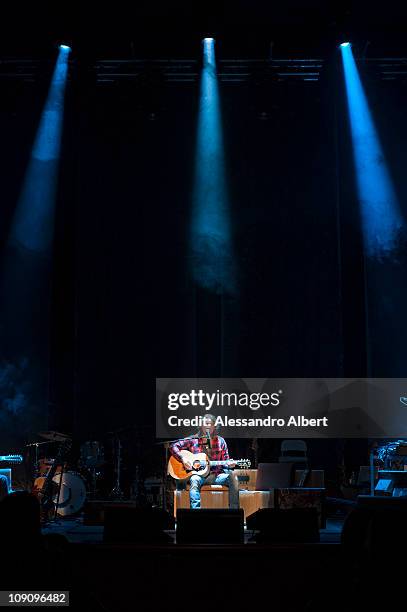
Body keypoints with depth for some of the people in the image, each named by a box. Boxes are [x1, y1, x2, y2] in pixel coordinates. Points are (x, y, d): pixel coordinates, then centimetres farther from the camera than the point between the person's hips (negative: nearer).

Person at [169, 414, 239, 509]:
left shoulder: (220, 441, 13)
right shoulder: (193, 440, 5)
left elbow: (225, 461, 16)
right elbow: (173, 446, 4)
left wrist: (229, 464, -8)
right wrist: (183, 459, -10)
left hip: (215, 475, 2)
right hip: (198, 474, -2)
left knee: (231, 476, -26)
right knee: (194, 480, -37)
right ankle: (196, 509, -47)